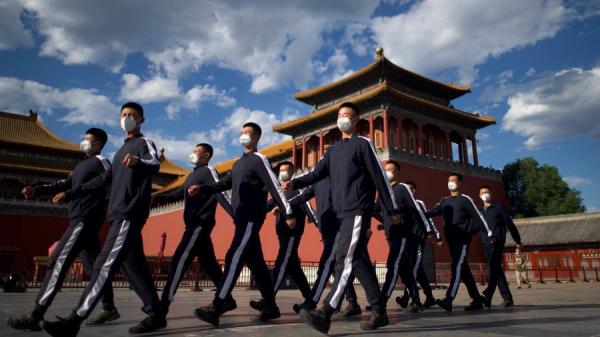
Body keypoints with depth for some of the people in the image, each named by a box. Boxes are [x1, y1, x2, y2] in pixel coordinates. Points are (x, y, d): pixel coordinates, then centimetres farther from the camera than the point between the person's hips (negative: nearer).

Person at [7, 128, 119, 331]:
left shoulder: (101, 162, -3)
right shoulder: (81, 165, 26)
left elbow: (106, 185, -19)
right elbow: (65, 183, 21)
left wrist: (68, 194, -23)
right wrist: (37, 190, 8)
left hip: (86, 219, -9)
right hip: (79, 220, 9)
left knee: (58, 262, -13)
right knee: (93, 266, 8)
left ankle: (36, 316, -13)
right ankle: (109, 309, 13)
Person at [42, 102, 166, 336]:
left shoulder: (144, 143, 1)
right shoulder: (122, 150, 27)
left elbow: (155, 165, -22)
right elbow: (106, 178, 35)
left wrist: (138, 161, -44)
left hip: (130, 214, -9)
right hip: (119, 215, 9)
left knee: (105, 265, -13)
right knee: (133, 267, 5)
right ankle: (156, 315, 7)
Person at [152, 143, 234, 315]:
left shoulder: (209, 171, -6)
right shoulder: (192, 175, 22)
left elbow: (221, 194, -18)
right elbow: (177, 194, 23)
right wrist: (155, 197, 10)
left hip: (200, 225, -9)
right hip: (195, 225, 9)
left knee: (179, 261, -10)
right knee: (209, 264, 11)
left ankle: (164, 304, -7)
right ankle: (226, 298, 18)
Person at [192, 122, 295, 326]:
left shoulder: (259, 160, -4)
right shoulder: (239, 163, 22)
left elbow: (275, 187, -11)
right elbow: (225, 183, 20)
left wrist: (288, 213, -16)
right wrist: (201, 189, 6)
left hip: (251, 218, -9)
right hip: (242, 218, 9)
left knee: (234, 258, -14)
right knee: (256, 263, 10)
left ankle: (216, 308, -15)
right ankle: (271, 307, 17)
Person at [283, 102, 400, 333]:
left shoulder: (363, 144, 2)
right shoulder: (333, 151, 22)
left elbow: (379, 177, -1)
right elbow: (316, 174, 11)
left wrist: (392, 209, -2)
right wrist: (295, 183, -8)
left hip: (358, 211, -7)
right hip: (342, 213, 7)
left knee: (345, 260, -13)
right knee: (359, 261, 9)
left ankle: (325, 314, -17)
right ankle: (379, 312, 17)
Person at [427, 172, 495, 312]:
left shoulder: (465, 199, -1)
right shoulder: (444, 201, 15)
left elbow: (478, 217, -4)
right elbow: (430, 213, 7)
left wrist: (489, 233, -6)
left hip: (463, 239, -6)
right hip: (451, 240, 6)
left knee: (457, 267, -16)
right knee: (464, 270, 10)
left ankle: (448, 300, -24)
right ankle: (477, 300, 19)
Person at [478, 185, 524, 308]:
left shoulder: (498, 208, 3)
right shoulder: (479, 211, 16)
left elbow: (510, 224, 4)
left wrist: (518, 241, 6)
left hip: (497, 242, -6)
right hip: (486, 244, 6)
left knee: (494, 268, -18)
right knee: (497, 270, 7)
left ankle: (487, 297, -31)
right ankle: (507, 298, 14)